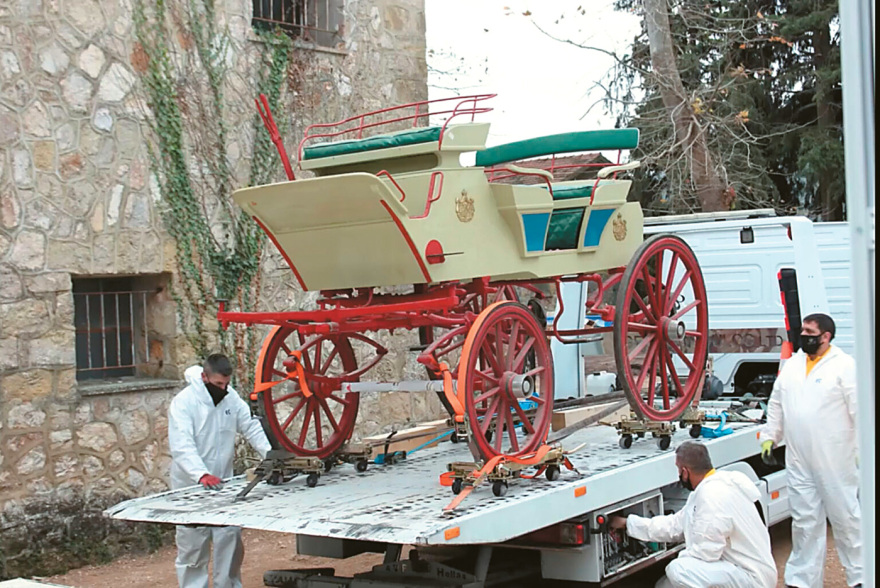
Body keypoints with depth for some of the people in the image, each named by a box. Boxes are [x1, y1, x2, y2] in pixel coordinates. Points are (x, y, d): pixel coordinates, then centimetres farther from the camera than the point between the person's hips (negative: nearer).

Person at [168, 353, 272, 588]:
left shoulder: (231, 397, 3)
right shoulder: (184, 402, -14)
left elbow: (252, 427, 4)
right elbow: (182, 447, -24)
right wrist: (202, 475, -39)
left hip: (223, 483, 5)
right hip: (192, 487, -5)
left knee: (230, 542, 8)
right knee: (193, 547, 2)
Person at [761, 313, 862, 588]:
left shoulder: (844, 366, -7)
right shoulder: (792, 365, 12)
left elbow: (860, 410, -9)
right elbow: (776, 404, 19)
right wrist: (769, 436, 14)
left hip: (835, 462, -5)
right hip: (799, 461, 5)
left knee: (846, 518, 3)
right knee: (804, 521, 9)